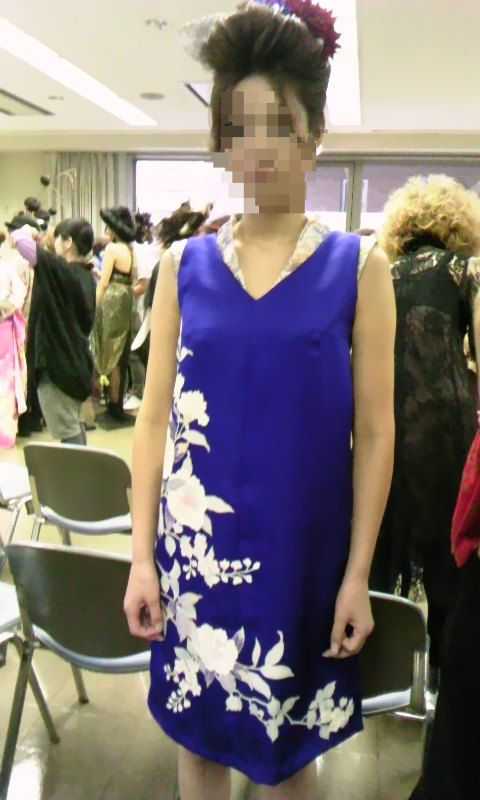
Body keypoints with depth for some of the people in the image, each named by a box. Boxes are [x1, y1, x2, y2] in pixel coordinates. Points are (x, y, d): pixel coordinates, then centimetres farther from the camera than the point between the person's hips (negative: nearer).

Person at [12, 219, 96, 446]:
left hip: (56, 361, -9)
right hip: (77, 360, 9)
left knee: (68, 432, -2)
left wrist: (27, 230, 1)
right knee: (76, 425, 21)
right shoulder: (86, 275, 6)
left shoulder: (60, 270, -18)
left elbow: (19, 239, -23)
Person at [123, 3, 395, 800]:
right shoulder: (184, 265, 2)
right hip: (197, 543, 2)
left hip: (301, 546, -1)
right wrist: (142, 556, -2)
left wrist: (357, 575, -6)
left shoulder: (358, 267, -3)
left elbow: (374, 431, -4)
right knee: (201, 732, 18)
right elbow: (156, 418, 1)